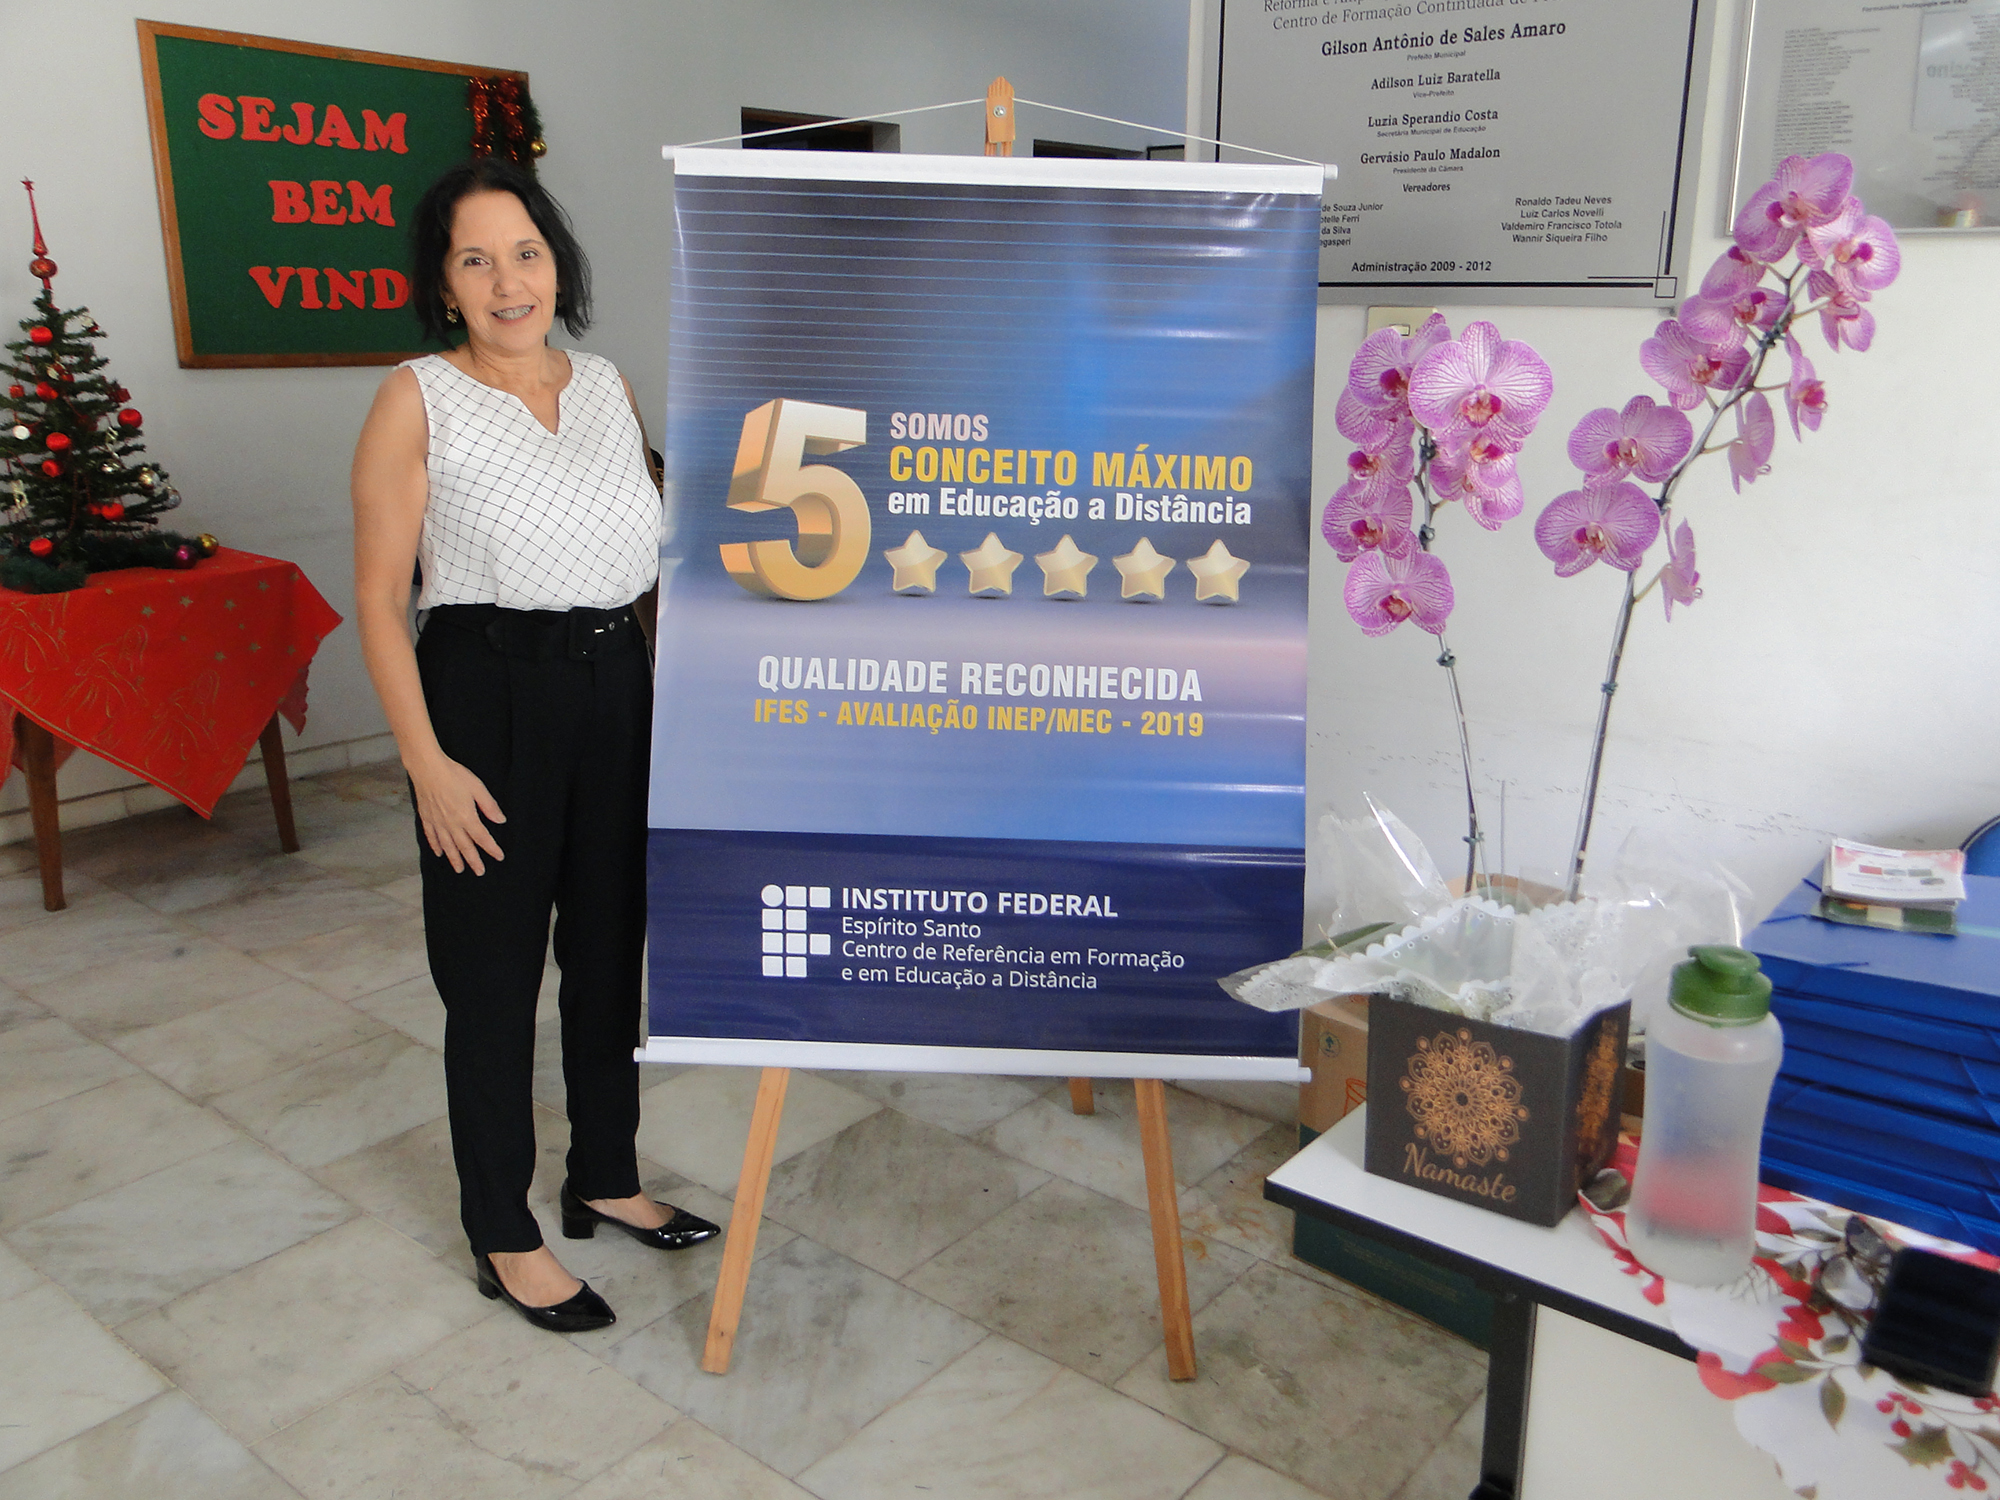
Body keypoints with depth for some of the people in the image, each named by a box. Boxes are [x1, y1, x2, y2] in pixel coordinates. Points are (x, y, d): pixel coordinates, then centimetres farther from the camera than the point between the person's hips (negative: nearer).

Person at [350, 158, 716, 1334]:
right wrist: (428, 762, -16)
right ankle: (505, 1237, 22)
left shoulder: (609, 387, 9)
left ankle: (607, 1180, 35)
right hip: (488, 694, -5)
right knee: (494, 972, 4)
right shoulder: (419, 401, -7)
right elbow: (380, 595, -9)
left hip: (616, 687, 6)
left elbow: (663, 539, 18)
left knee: (610, 947, 15)